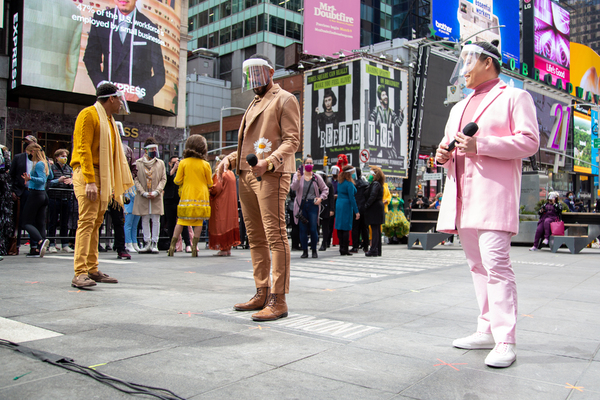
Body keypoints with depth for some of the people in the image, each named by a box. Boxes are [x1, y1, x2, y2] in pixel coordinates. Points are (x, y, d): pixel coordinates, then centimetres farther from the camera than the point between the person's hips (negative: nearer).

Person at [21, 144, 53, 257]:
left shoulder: (38, 164, -12)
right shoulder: (45, 163, 14)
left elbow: (42, 180, -21)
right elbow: (50, 177, 27)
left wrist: (30, 178, -36)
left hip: (35, 194, -9)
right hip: (44, 195, 9)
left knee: (27, 222, -4)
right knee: (40, 223, 6)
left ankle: (40, 241, -23)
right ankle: (37, 249, 6)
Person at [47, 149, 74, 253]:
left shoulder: (69, 169, 15)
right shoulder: (52, 168, 3)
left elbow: (73, 185, 12)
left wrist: (71, 182, -10)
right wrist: (58, 180, -19)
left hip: (67, 199, 4)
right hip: (54, 198, -4)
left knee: (65, 223, 7)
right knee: (53, 222, 1)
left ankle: (65, 245, 11)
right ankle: (52, 244, 6)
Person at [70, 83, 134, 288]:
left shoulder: (109, 120, 23)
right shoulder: (89, 115, -5)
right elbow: (83, 149, -15)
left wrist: (112, 185, 18)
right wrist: (90, 181, -23)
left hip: (103, 178, 9)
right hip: (88, 175, -9)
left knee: (96, 223, 9)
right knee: (87, 221, -14)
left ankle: (92, 270, 13)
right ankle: (80, 273, -16)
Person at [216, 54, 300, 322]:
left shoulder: (285, 100, 2)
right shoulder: (254, 104, 28)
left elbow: (291, 140, -9)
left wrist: (268, 161, -25)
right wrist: (230, 159, 10)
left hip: (270, 175, -9)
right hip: (246, 175, 9)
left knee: (275, 236, -11)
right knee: (255, 238, 9)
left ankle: (278, 301, -9)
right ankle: (261, 294, 16)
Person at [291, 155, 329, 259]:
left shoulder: (316, 177, 9)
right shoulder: (297, 175, 5)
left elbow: (325, 189, 15)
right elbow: (293, 188, -10)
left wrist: (321, 198, -1)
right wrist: (298, 179, -26)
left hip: (313, 205, 0)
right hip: (301, 205, 0)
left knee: (313, 229, -3)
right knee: (303, 230, 0)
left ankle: (314, 250, 12)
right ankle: (305, 251, 11)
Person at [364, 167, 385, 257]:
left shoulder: (375, 184, -13)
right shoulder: (379, 184, 16)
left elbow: (373, 196, -21)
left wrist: (366, 205, -16)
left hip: (374, 208, -10)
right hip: (378, 208, 10)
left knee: (374, 230, -9)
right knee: (377, 230, 12)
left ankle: (373, 250, -8)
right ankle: (378, 251, 17)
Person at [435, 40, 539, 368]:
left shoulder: (514, 97, 5)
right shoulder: (459, 107, 27)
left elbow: (529, 141, -6)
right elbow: (449, 144, 31)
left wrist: (481, 145, -17)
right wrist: (442, 154, 6)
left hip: (494, 193, -7)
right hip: (462, 196, 8)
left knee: (496, 264, -14)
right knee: (478, 265, 8)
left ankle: (505, 342, -9)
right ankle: (487, 331, 16)